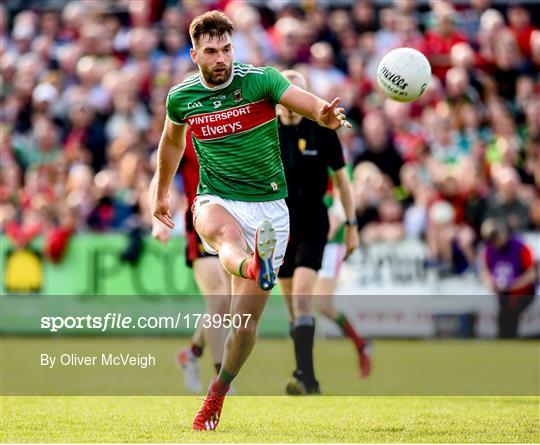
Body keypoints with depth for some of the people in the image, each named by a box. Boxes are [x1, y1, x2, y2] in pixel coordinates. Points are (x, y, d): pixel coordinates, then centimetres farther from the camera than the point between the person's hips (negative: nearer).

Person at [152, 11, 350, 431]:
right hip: (216, 202, 1)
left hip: (268, 207, -1)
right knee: (229, 236, -39)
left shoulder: (261, 80, -9)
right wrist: (161, 194, 33)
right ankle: (254, 267, -74)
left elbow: (309, 104, -25)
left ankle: (218, 391, 21)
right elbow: (172, 140, 22)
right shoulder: (181, 97, 1)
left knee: (245, 320, -2)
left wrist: (327, 115, -49)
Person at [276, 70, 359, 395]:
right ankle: (309, 380, 20)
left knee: (302, 297, -21)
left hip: (313, 225, -3)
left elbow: (342, 179, 4)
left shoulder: (322, 132, -4)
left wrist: (352, 225, 2)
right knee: (293, 305, 8)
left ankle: (303, 374, -26)